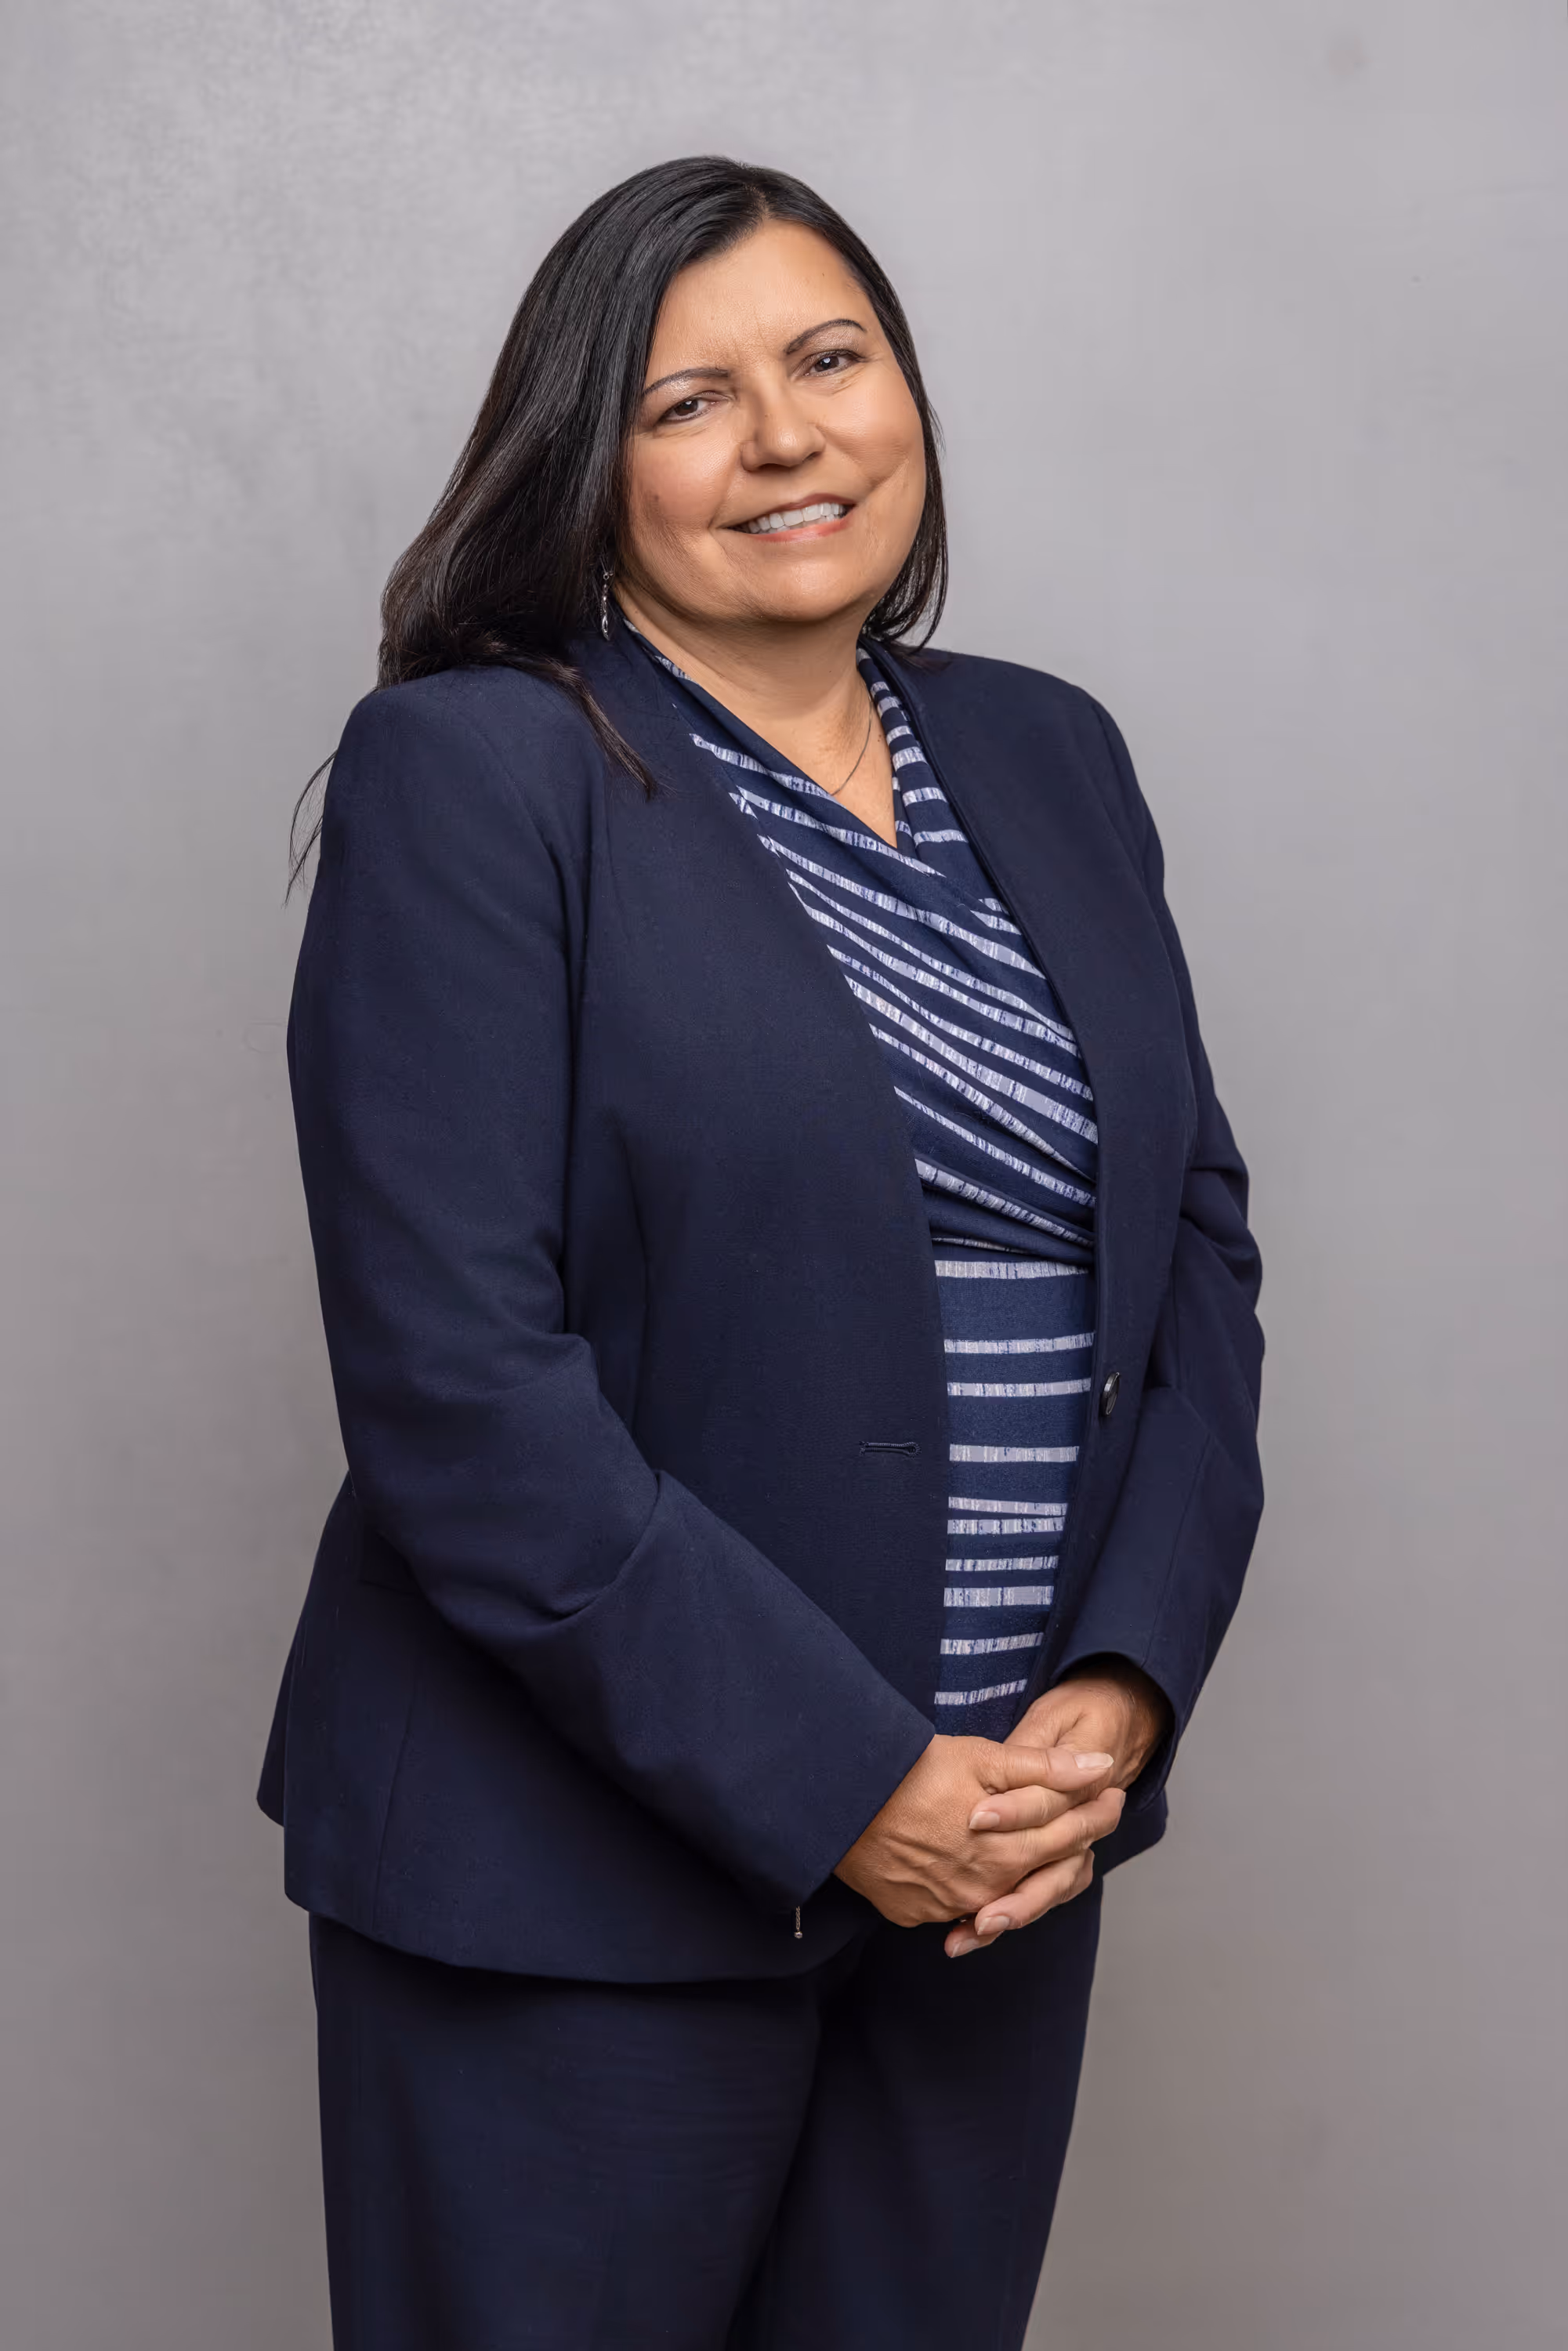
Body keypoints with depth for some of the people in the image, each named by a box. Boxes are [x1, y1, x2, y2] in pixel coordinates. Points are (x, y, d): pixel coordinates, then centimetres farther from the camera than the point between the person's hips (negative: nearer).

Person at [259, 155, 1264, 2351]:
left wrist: (1123, 1688, -4)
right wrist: (834, 1786, -16)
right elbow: (458, 1381, -15)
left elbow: (1198, 1242, 10)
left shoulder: (1046, 758, 10)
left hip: (1002, 1847, 5)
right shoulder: (471, 772, -8)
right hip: (584, 1878, -5)